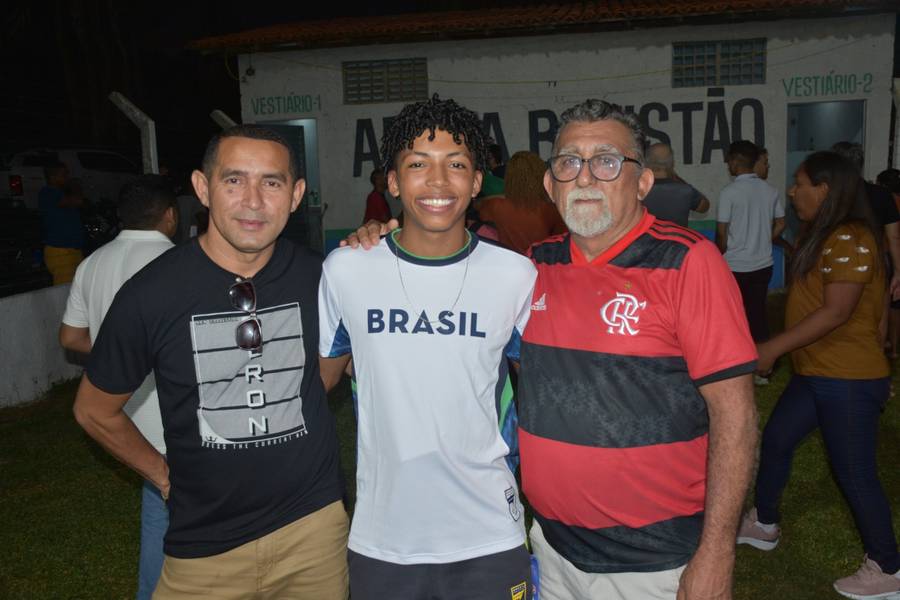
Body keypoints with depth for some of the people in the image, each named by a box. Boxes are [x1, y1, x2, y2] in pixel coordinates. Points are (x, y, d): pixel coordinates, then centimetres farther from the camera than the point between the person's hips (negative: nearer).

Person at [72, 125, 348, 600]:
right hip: (205, 543, -1)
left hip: (314, 524, 2)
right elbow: (94, 410, 2)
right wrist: (164, 476, 5)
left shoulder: (317, 276, -8)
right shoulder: (151, 293, -14)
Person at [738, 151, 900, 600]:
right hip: (817, 373, 10)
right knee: (776, 440, 18)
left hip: (849, 379, -10)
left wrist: (773, 348, -23)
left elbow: (837, 311, -25)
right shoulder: (825, 236, 12)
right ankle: (764, 525, 36)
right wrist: (780, 350, 19)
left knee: (854, 472, 0)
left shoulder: (850, 239, -19)